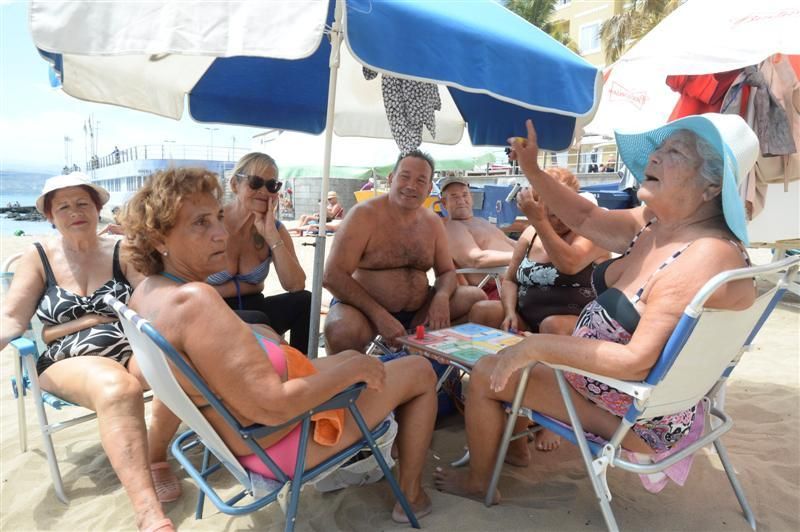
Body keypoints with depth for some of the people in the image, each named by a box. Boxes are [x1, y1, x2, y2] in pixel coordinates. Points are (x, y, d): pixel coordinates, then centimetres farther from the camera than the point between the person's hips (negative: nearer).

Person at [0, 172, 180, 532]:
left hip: (132, 349, 2)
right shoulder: (38, 257, 8)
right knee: (117, 388, -38)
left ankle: (155, 457, -5)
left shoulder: (121, 251, 8)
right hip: (69, 362, -1)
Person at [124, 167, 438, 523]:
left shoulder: (144, 293, -6)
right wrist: (352, 370, -21)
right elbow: (272, 407, -36)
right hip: (278, 441, -9)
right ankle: (411, 493, 24)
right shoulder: (193, 300, -36)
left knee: (353, 360, 31)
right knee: (420, 371, 6)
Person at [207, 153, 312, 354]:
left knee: (304, 301, -19)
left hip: (249, 308, 5)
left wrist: (272, 236, -20)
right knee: (258, 322, -33)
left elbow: (296, 286, -14)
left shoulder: (275, 229, 0)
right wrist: (247, 287, -10)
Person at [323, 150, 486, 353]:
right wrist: (380, 315, -25)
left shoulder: (433, 222, 5)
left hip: (417, 311, 5)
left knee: (476, 297, -6)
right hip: (364, 308, -5)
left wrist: (441, 297, -13)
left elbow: (447, 272, 13)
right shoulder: (365, 215, -12)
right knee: (344, 331, -37)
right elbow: (332, 276, -17)